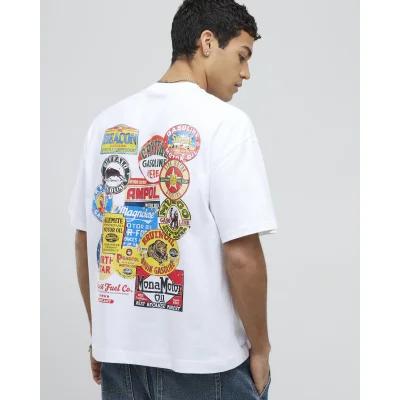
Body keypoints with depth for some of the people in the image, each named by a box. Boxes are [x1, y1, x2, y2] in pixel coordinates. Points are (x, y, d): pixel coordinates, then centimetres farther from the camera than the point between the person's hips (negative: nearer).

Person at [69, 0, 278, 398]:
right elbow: (242, 255, -18)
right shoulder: (224, 121, -13)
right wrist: (260, 348, -4)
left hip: (119, 354, 5)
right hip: (204, 359, -5)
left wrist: (100, 334, 17)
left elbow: (84, 242, 7)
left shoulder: (106, 122, 4)